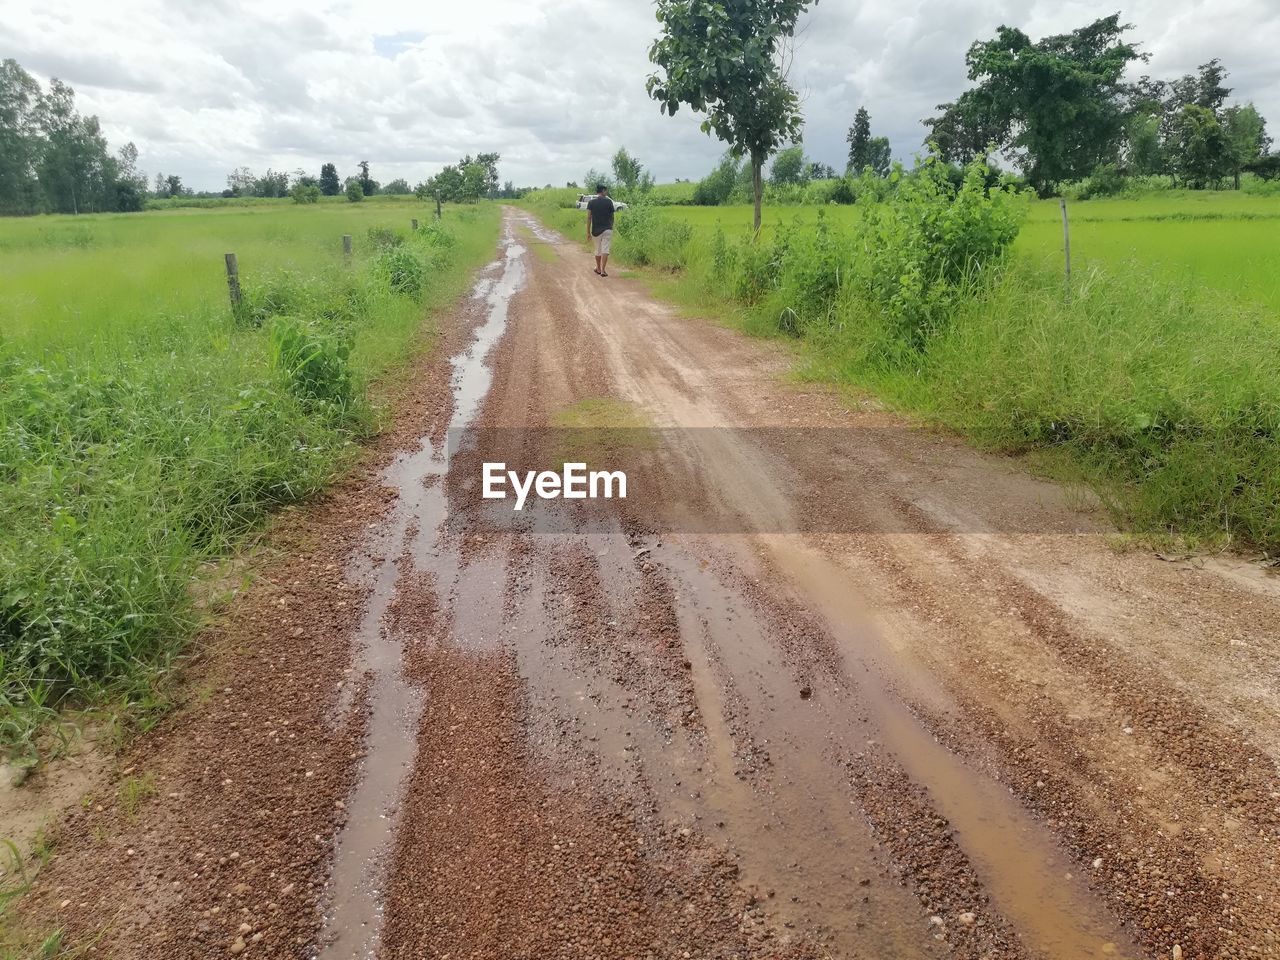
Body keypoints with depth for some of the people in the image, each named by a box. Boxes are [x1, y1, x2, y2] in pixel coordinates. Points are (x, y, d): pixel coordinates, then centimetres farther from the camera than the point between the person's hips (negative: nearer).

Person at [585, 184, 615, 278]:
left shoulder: (591, 202, -1)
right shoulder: (609, 201, -1)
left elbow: (588, 218, -4)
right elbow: (612, 216, 7)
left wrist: (588, 232, -1)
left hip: (596, 230, 2)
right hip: (607, 229, -2)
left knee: (598, 250, 16)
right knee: (605, 250, -5)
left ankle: (598, 268, 30)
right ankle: (603, 270, -15)